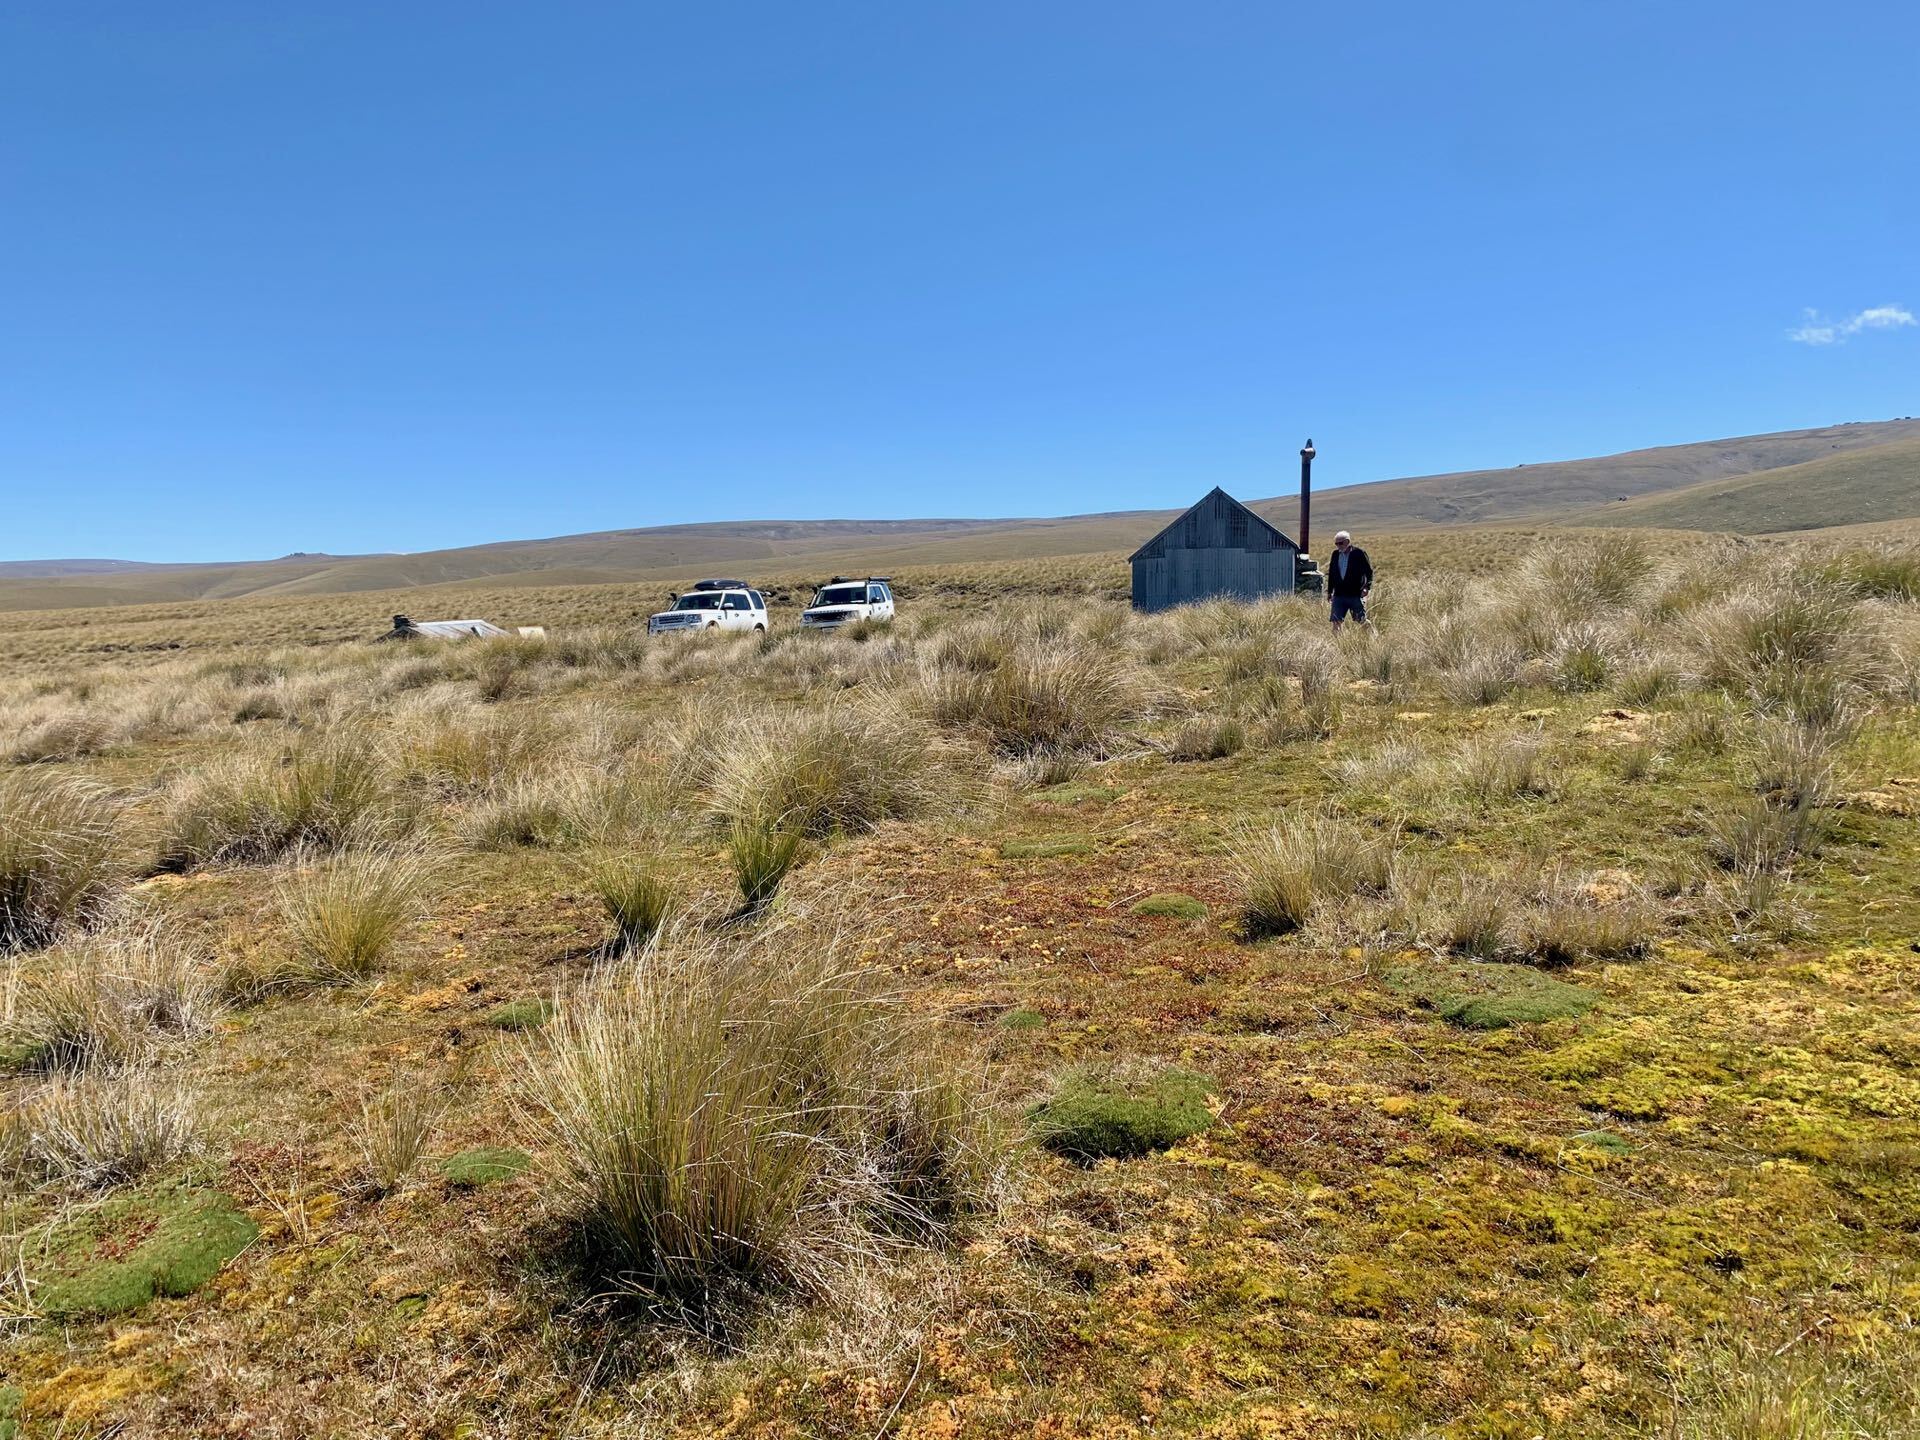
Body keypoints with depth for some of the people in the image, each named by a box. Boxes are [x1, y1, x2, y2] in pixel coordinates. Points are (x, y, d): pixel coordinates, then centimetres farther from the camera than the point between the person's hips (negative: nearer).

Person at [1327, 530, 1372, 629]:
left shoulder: (1359, 553, -5)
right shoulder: (1335, 554, 9)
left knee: (1362, 622, 3)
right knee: (1336, 622, -1)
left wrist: (1367, 587, -15)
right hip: (1339, 595, 4)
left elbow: (1369, 571, -4)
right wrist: (1330, 591, 15)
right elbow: (1331, 573, 17)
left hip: (1356, 595, -4)